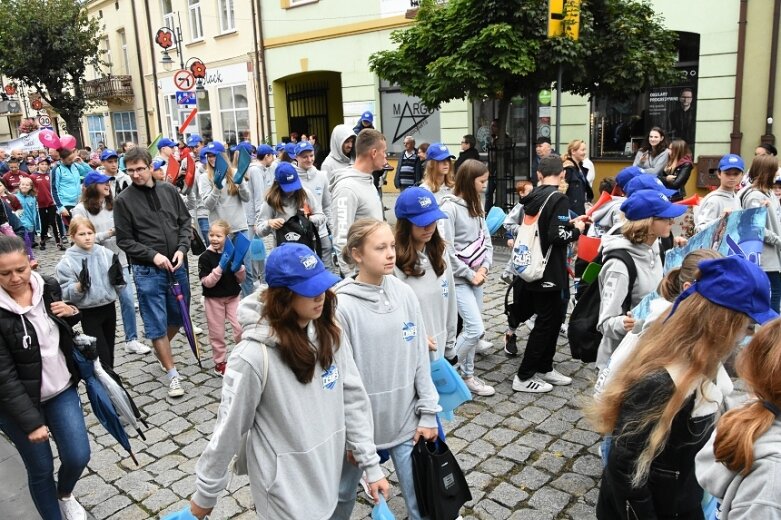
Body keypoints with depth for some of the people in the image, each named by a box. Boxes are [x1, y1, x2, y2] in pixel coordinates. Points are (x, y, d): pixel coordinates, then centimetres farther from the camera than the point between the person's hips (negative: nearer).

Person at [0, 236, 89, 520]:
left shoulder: (48, 287, -7)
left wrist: (71, 313, -10)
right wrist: (31, 421, -19)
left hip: (62, 390, 4)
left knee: (78, 456, 4)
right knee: (41, 469, 8)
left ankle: (64, 495, 37)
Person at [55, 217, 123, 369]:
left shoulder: (106, 253, -2)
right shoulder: (67, 262, -10)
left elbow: (119, 285, 3)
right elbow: (66, 293, -13)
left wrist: (117, 276, -18)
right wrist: (81, 285, -31)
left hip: (109, 308, 4)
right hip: (89, 313, -4)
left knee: (110, 351, 17)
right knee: (102, 354, -4)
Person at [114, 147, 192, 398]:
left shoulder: (169, 190, 4)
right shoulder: (123, 200, -5)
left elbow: (185, 222, 9)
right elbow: (125, 241, -5)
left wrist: (182, 248, -6)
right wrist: (153, 255, -16)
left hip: (177, 266, 4)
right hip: (147, 271, -3)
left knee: (179, 316, 16)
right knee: (157, 324, 2)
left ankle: (161, 350, 44)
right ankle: (173, 374, 13)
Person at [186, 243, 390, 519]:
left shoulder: (331, 333, -9)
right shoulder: (254, 356, -26)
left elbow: (353, 399, -3)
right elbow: (229, 430, -15)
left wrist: (371, 463, -2)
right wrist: (206, 494, -4)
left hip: (327, 475, 5)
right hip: (286, 490, -5)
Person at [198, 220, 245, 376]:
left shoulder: (232, 255, -2)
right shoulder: (205, 257, -11)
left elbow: (241, 279, 1)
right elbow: (207, 282, -16)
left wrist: (239, 266, -18)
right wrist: (220, 268, -27)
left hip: (232, 297, 2)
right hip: (213, 299, -2)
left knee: (241, 328, -4)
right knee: (217, 333, 8)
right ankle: (219, 362, 23)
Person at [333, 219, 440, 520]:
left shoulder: (404, 294, -5)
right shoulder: (342, 305, -18)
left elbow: (421, 358, 1)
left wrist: (428, 412, 0)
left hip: (406, 421, 3)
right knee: (343, 495, 21)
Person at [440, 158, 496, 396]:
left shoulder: (476, 206, 10)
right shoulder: (450, 207, -15)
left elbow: (486, 240, 12)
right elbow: (447, 250, -19)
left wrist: (484, 268, -3)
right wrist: (470, 275, -13)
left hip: (476, 276, 8)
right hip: (459, 278, -7)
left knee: (471, 329, 11)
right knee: (476, 329, -10)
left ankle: (466, 375, 24)